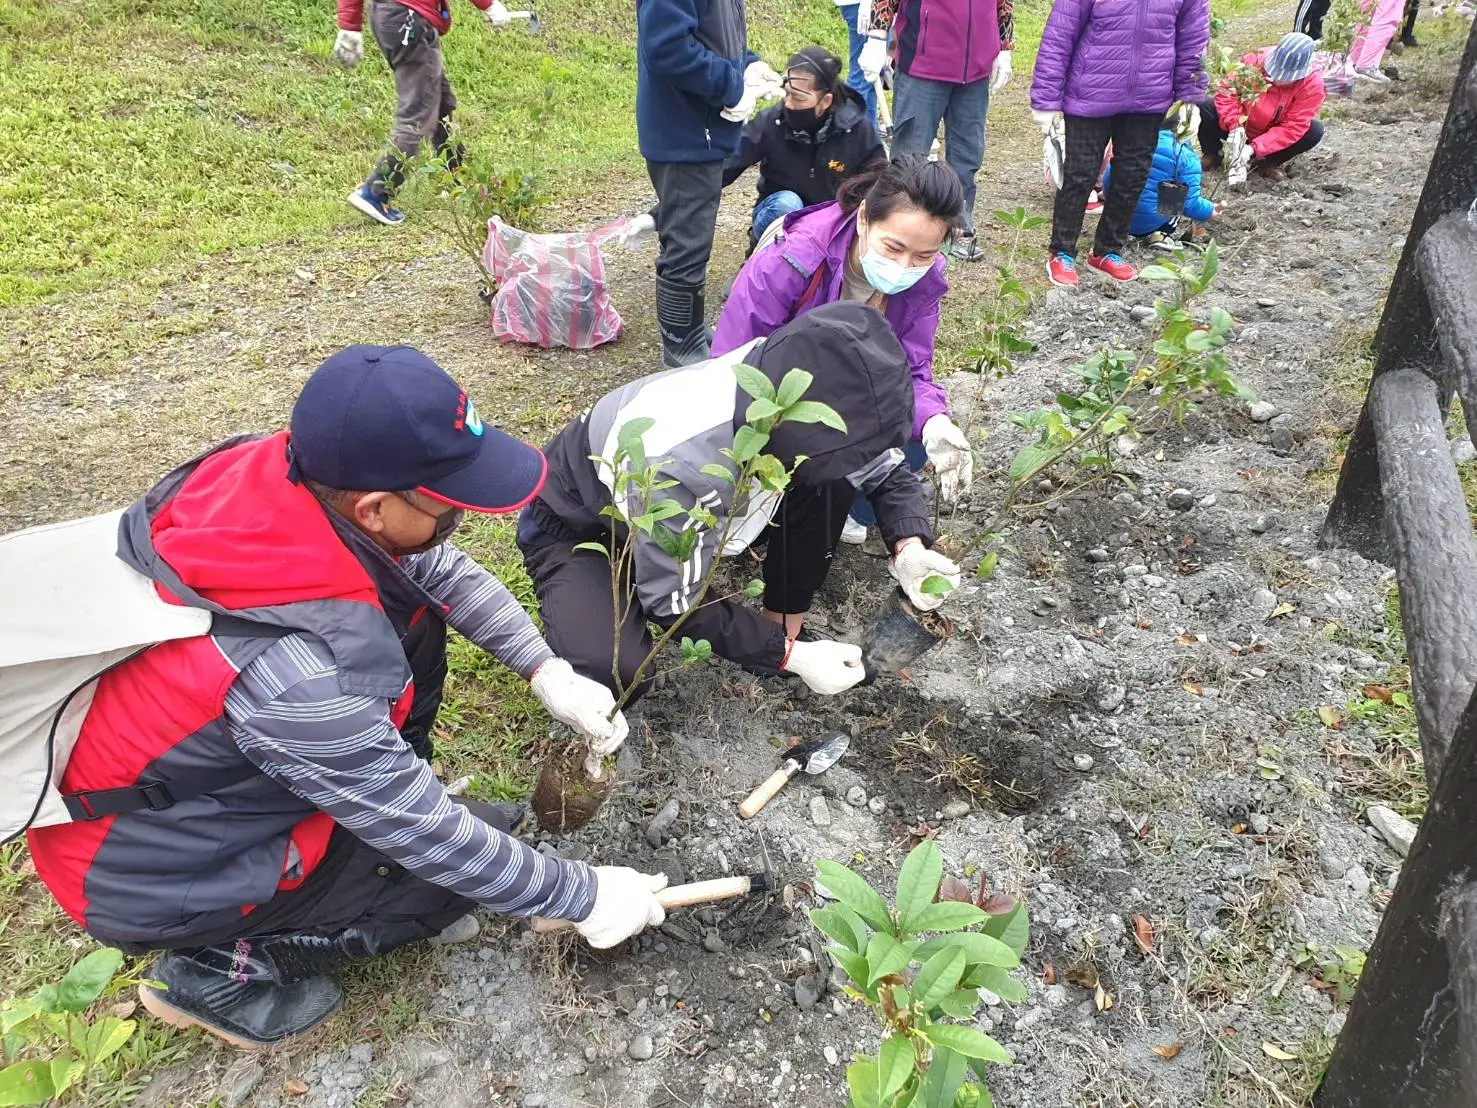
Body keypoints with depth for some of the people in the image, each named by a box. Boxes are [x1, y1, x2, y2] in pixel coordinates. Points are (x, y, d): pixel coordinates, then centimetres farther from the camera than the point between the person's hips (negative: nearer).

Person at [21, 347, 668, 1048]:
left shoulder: (281, 469, -20)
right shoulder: (301, 672, -40)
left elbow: (443, 571, -2)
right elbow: (427, 833, -25)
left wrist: (549, 672, -8)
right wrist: (582, 897, -13)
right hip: (149, 869, -7)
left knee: (413, 616, -1)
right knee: (467, 853, -7)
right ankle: (225, 966, 5)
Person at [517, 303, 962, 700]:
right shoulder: (674, 465, -42)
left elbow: (884, 467, -6)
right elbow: (676, 603, -28)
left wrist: (908, 545, -24)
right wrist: (790, 656, -24)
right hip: (572, 526, -5)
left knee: (830, 479, -15)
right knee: (614, 671, -34)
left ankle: (783, 628, 1)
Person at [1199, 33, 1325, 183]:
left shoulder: (1312, 83, -23)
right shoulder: (1256, 60, -22)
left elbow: (1293, 127, -25)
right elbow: (1227, 89, -17)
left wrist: (1253, 149, -35)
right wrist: (1235, 126, -32)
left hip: (1271, 135, 0)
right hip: (1241, 131, 0)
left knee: (1315, 131, -25)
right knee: (1203, 108, -24)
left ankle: (1267, 162, -5)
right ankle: (1213, 154, 0)